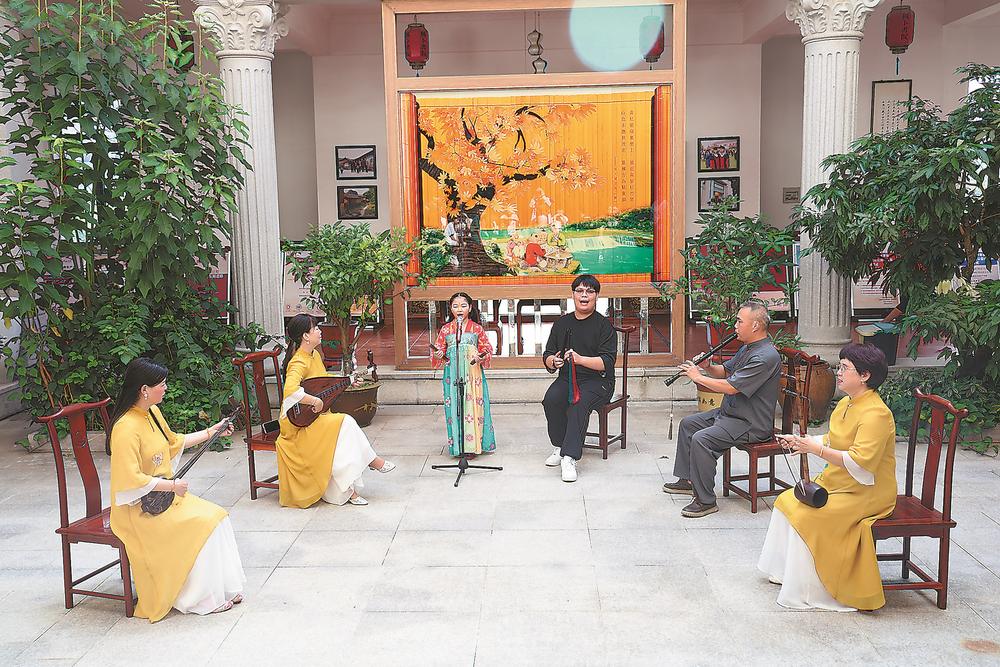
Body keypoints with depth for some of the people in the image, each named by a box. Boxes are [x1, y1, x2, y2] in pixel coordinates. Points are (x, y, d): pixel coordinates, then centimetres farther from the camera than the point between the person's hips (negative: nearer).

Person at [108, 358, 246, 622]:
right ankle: (203, 599, -6)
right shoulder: (126, 428, -25)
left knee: (217, 517, -3)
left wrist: (212, 432, 23)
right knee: (201, 526, -20)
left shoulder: (152, 412, 5)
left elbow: (173, 441, 25)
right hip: (139, 508, -9)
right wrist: (172, 485, -22)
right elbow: (131, 481, -29)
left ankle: (222, 588, 2)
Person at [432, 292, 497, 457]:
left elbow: (487, 349, 6)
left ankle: (475, 442, 7)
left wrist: (482, 357, -14)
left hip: (473, 373, -1)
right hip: (452, 374, 1)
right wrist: (438, 355, -11)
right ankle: (457, 445, 8)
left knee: (474, 405, -3)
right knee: (454, 406, 0)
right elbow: (439, 350, 11)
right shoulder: (446, 329, 7)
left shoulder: (477, 328, 4)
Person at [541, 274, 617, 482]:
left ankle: (569, 458, -36)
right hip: (567, 379, 4)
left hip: (597, 381, -4)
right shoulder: (562, 323, 14)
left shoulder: (604, 325, 0)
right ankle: (559, 447, -10)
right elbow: (547, 357, 13)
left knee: (578, 404, -33)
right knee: (551, 399, -27)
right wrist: (553, 361, -12)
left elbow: (606, 362, -11)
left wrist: (580, 359, -26)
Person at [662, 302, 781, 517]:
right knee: (688, 423, 16)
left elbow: (730, 387, -27)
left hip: (751, 424, -11)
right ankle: (687, 481, 25)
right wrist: (708, 366, -1)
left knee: (701, 439, -27)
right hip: (728, 412, 11)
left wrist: (698, 377, -16)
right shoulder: (746, 348, 11)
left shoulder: (766, 357, -23)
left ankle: (706, 501, -17)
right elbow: (724, 372, 22)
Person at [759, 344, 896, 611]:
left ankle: (807, 592, -10)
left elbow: (860, 463, -32)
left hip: (865, 493, -10)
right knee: (788, 501, 4)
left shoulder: (876, 414, -23)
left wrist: (817, 450, -35)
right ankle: (784, 571, 16)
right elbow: (833, 441, 21)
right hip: (836, 483, 10)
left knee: (806, 515, -23)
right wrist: (802, 441, 6)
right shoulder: (846, 404, 8)